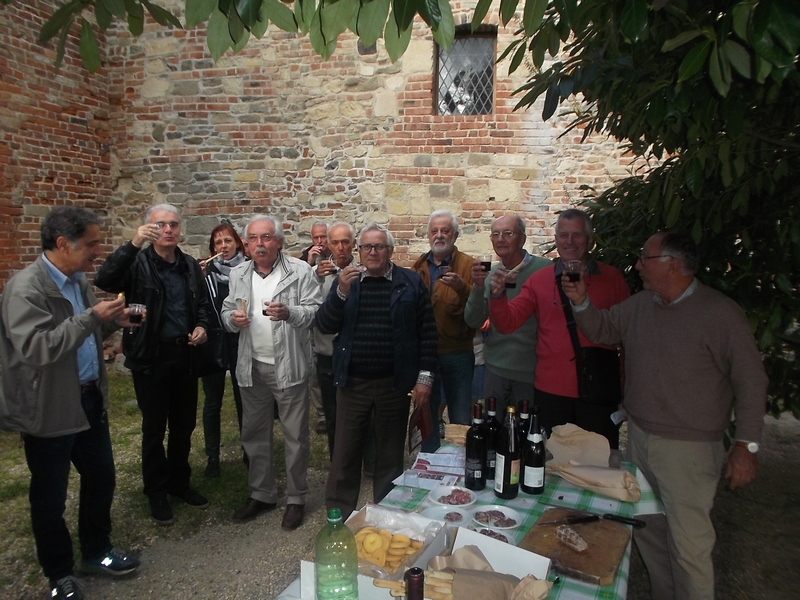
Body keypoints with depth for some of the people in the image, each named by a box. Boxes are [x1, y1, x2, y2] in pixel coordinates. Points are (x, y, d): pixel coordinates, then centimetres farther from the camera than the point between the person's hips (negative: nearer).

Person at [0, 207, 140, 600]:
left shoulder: (78, 280, 6)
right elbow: (36, 348, -29)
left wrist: (112, 322, -3)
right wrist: (92, 317, -28)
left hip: (90, 399, 8)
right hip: (49, 410, -8)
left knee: (102, 478, 18)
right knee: (50, 496, 11)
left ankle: (96, 551, 39)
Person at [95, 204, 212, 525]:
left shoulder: (190, 265, 7)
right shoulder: (138, 263, -8)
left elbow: (202, 302, 16)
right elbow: (104, 280, -27)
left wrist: (202, 325, -3)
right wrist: (133, 244, -36)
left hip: (184, 355, 5)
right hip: (150, 357, -4)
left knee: (184, 425, 16)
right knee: (154, 428, 9)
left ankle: (179, 482, 35)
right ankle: (157, 492, 26)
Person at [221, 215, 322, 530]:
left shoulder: (300, 271, -7)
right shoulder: (238, 274, 8)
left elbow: (316, 311, -10)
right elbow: (227, 311, 15)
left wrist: (289, 313, -28)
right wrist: (233, 318, -8)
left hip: (289, 365, -5)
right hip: (252, 366, 5)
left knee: (295, 435, 5)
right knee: (254, 433, 16)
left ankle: (296, 498, 23)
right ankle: (261, 493, 34)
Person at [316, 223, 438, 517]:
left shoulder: (411, 282, -1)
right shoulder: (346, 280, 5)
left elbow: (427, 333, -2)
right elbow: (324, 325, -2)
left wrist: (425, 377, -6)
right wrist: (341, 291, -17)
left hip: (394, 384, -1)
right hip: (352, 383, 1)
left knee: (390, 454, 13)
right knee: (345, 453, 10)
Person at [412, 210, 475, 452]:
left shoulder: (468, 266, -4)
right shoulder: (418, 267, 8)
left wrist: (462, 288, -30)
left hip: (457, 353, -3)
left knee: (461, 419, 7)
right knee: (427, 415, 18)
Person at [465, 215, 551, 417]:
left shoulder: (545, 269, -11)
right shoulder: (490, 273, 4)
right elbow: (473, 322, -1)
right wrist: (478, 287, -14)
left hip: (532, 370, -3)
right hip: (495, 368, 4)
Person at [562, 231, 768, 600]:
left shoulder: (721, 313, -13)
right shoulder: (639, 305, 5)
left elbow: (751, 381, -11)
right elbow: (601, 330, 17)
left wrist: (746, 444, -14)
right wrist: (581, 302, -2)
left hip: (689, 448, -6)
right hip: (639, 437, 6)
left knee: (688, 544, -1)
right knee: (646, 528, 18)